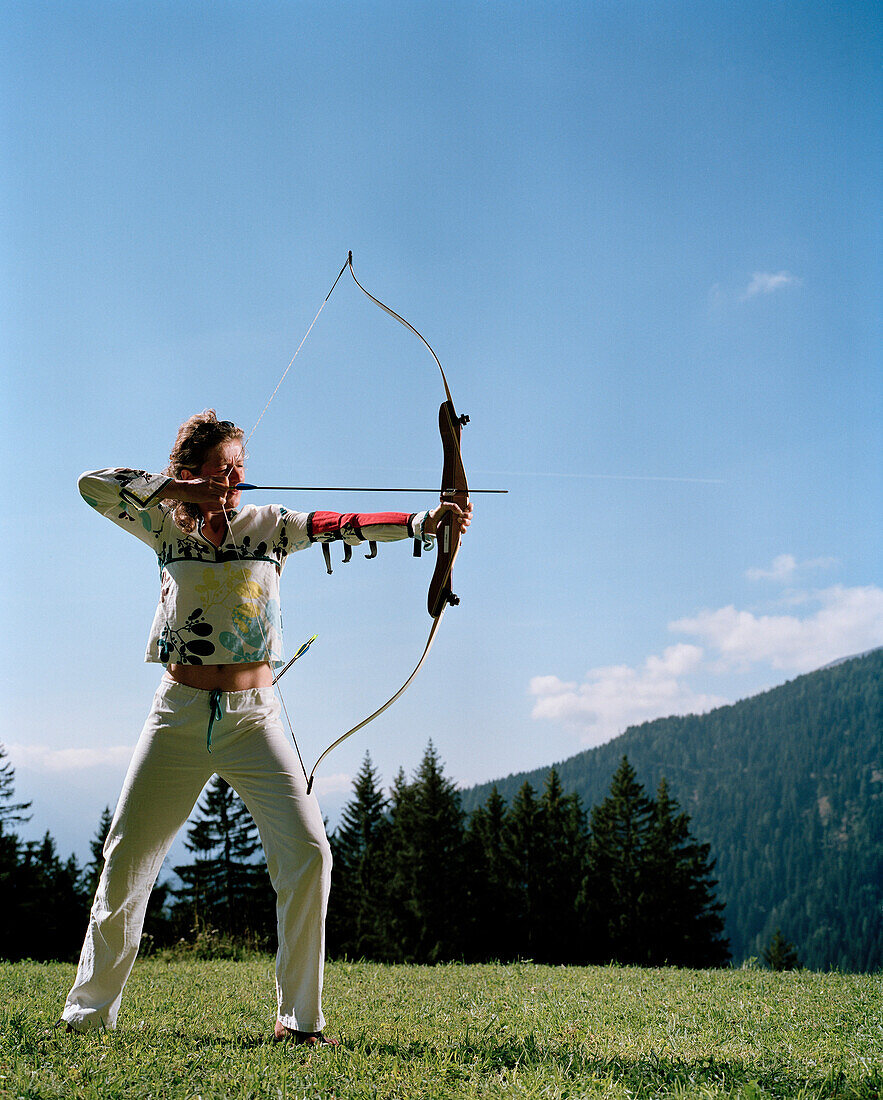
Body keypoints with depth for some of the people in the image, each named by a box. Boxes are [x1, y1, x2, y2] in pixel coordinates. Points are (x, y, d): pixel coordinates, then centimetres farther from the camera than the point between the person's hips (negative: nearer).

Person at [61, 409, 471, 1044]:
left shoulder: (267, 526, 3)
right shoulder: (167, 527, 5)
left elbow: (342, 526, -11)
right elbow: (93, 485, -3)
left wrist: (424, 523, -25)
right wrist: (176, 488, -11)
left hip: (253, 716, 0)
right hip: (180, 714, 1)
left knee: (308, 854, -12)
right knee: (126, 859, 5)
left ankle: (299, 1017, 1)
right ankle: (89, 1012, 24)